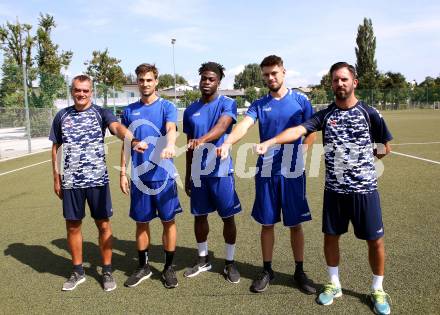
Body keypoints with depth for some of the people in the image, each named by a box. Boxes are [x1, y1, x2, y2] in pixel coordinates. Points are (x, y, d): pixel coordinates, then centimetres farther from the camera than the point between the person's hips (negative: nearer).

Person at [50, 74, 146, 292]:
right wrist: (56, 177, 7)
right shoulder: (62, 116, 6)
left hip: (97, 179, -2)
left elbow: (117, 127, -24)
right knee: (73, 225, 11)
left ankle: (107, 271, 21)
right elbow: (56, 148, 12)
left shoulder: (100, 113, -3)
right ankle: (78, 272, 29)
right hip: (71, 181, 3)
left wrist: (132, 140, -45)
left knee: (103, 224, 5)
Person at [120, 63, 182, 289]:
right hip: (139, 176, 3)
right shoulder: (129, 111, 9)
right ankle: (143, 266, 29)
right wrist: (123, 172, 9)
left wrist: (170, 145, -44)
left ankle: (169, 267, 23)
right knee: (141, 222, 12)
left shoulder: (167, 107, -2)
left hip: (164, 175, -3)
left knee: (168, 221, 6)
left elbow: (171, 129, -23)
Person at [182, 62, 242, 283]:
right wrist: (188, 175, 14)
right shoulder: (190, 110, 9)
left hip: (221, 171, -4)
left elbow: (221, 127, -26)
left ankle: (230, 263, 21)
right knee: (199, 215, 13)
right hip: (198, 172, 5)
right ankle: (203, 259, 30)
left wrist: (202, 139, -45)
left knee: (228, 217, 5)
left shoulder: (227, 104, -4)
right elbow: (189, 146, 14)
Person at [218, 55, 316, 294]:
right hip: (266, 172, 2)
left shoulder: (300, 100, 2)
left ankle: (299, 272, 25)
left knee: (295, 224, 7)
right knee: (267, 223, 10)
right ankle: (267, 270, 26)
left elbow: (311, 133, 7)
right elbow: (244, 126, -13)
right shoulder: (259, 104, 5)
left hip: (293, 172, -1)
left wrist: (294, 153, -4)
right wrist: (227, 143, -32)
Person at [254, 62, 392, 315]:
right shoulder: (325, 114, 1)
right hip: (334, 190, 2)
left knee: (375, 240, 5)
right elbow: (298, 130, -15)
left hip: (364, 189, -2)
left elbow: (386, 147, 7)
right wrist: (270, 142, -29)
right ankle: (334, 284, 32)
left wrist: (363, 155, -4)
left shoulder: (369, 113, -3)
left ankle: (378, 290, 27)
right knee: (331, 236, 11)